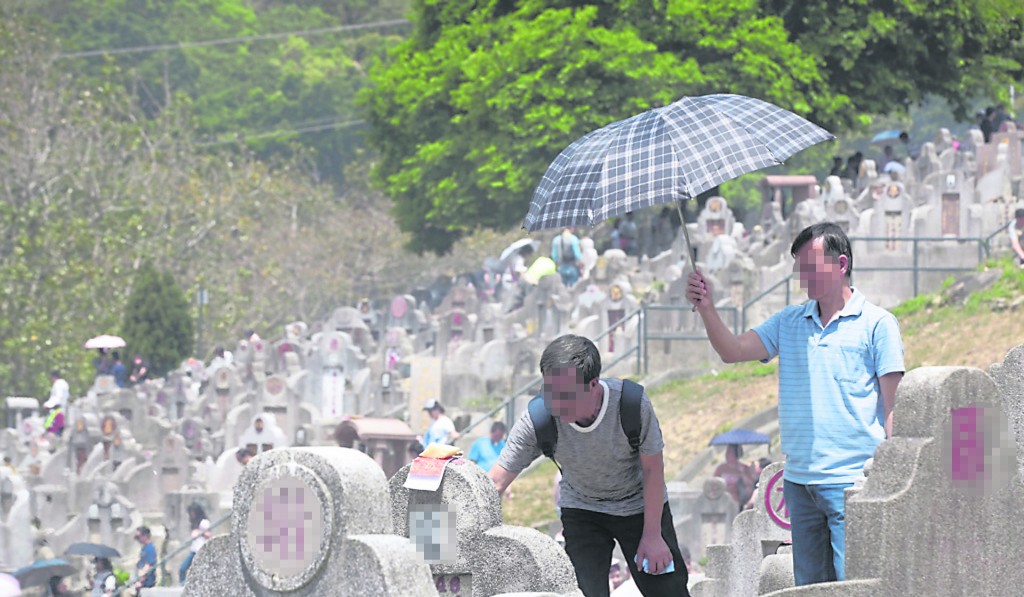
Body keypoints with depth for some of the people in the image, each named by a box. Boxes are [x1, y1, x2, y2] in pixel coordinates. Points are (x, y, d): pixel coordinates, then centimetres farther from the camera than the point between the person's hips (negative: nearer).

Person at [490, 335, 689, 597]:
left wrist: (652, 535, -13)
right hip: (581, 511, 0)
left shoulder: (633, 403, -32)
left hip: (641, 505, 0)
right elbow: (496, 482, -26)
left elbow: (652, 469, -17)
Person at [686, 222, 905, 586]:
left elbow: (892, 405, -3)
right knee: (810, 586, 9)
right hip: (798, 479, 6)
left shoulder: (876, 324, -1)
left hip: (851, 479, -6)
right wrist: (707, 310, -13)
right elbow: (732, 351, 5)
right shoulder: (788, 323, 14)